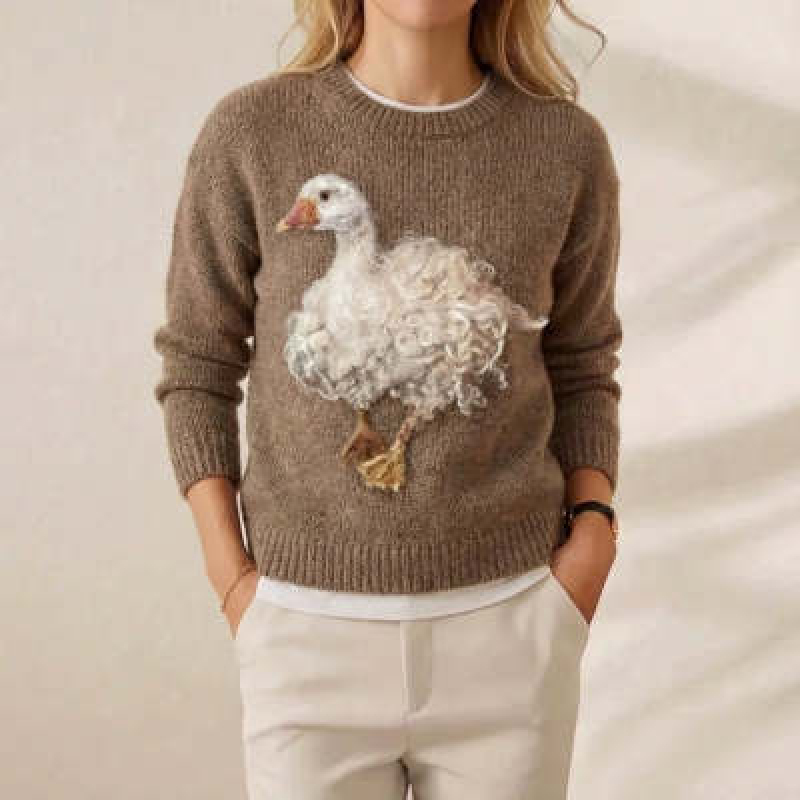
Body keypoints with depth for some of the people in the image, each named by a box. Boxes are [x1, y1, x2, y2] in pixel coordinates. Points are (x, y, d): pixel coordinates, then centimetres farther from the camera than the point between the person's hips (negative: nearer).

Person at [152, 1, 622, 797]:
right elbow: (196, 370, 2)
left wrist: (593, 534, -5)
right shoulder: (249, 133, -6)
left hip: (505, 623, 1)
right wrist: (230, 577, -6)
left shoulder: (568, 145, -3)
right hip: (313, 629, -1)